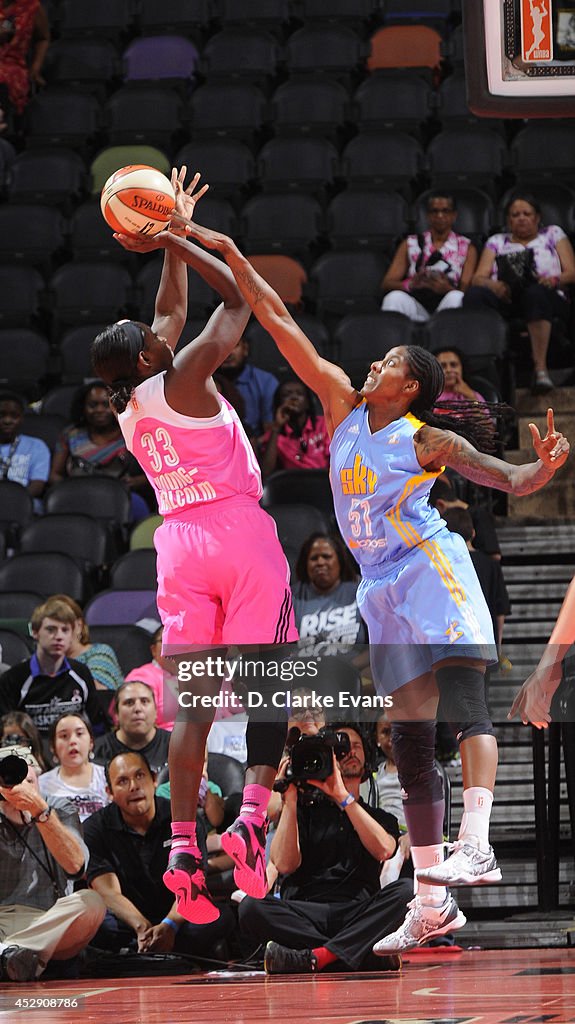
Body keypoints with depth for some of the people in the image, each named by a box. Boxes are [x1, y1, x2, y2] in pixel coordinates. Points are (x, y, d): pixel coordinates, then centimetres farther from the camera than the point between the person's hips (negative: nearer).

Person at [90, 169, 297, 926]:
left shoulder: (127, 410, 12)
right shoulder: (183, 380, -8)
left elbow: (174, 311, 25)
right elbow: (238, 297, 0)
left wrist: (171, 244, 27)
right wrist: (176, 239, 5)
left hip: (178, 540, 6)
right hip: (239, 527, -6)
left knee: (193, 700, 2)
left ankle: (183, 846, -8)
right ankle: (254, 813, -21)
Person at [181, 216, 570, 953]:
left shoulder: (429, 440, -3)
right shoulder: (343, 406, 10)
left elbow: (509, 481, -8)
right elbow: (280, 325, 9)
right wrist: (226, 253, 8)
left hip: (432, 568, -6)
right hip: (385, 588, 6)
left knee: (463, 697, -24)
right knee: (410, 740, 4)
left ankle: (475, 844, -39)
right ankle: (432, 907, 4)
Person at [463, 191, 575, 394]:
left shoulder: (553, 234, 24)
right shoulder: (496, 242, 27)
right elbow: (478, 278, 12)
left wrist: (554, 280, -12)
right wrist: (494, 285, -13)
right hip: (504, 300, 2)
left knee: (536, 292, -42)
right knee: (475, 295, -34)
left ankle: (540, 367, -50)